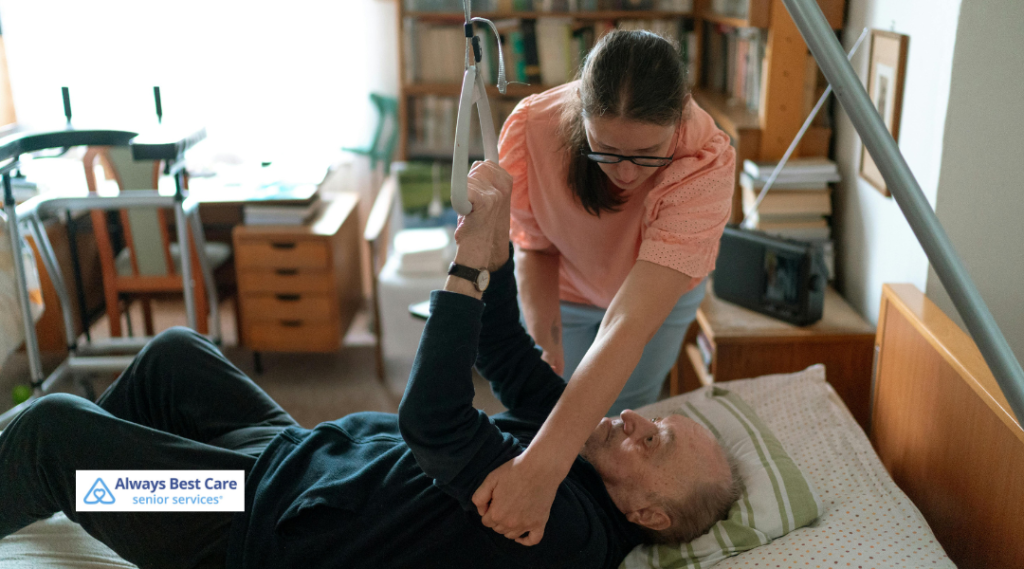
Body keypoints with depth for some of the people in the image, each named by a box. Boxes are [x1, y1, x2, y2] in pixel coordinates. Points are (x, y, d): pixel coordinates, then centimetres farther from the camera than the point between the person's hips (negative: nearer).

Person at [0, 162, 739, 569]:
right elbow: (504, 353, 3)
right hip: (297, 455, 8)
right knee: (173, 352, 17)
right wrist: (496, 246, -11)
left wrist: (469, 267, -37)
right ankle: (75, 485, 37)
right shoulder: (575, 428, -4)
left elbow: (433, 422, -40)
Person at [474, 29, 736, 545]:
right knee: (554, 409, 3)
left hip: (661, 290, -1)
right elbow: (534, 249, -18)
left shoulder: (707, 161, -43)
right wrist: (546, 347, -36)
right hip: (566, 289, 1)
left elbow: (630, 324, -52)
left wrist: (542, 465, -60)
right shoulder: (530, 127, -37)